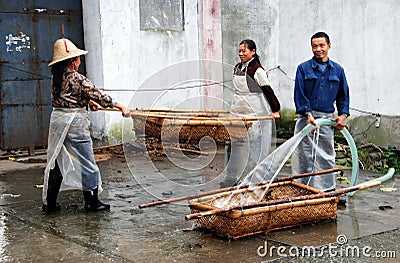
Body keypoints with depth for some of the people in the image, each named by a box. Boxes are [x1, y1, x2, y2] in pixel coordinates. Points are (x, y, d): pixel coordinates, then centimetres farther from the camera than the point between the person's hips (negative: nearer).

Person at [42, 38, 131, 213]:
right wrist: (120, 106, -6)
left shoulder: (56, 78, 9)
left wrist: (87, 101, 36)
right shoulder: (77, 78, -13)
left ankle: (49, 203, 17)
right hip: (75, 123, -7)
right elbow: (98, 95, -13)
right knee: (86, 163, 3)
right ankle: (91, 202, 9)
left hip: (57, 119, 8)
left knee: (56, 161, 13)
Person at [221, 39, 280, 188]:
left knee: (254, 147, -1)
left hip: (254, 115, -8)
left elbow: (268, 90, -13)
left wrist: (275, 110, -14)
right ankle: (232, 178, 16)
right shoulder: (237, 68, 11)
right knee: (235, 144, 9)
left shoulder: (257, 70, -12)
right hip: (238, 113, 8)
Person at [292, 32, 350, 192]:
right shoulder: (303, 68, 2)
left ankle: (329, 188, 18)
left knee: (327, 155, 9)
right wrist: (307, 114, -14)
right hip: (306, 118, -2)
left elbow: (343, 95, 15)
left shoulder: (338, 70, 11)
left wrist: (343, 115, 2)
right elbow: (299, 94, -4)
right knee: (305, 155, -2)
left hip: (327, 119, 2)